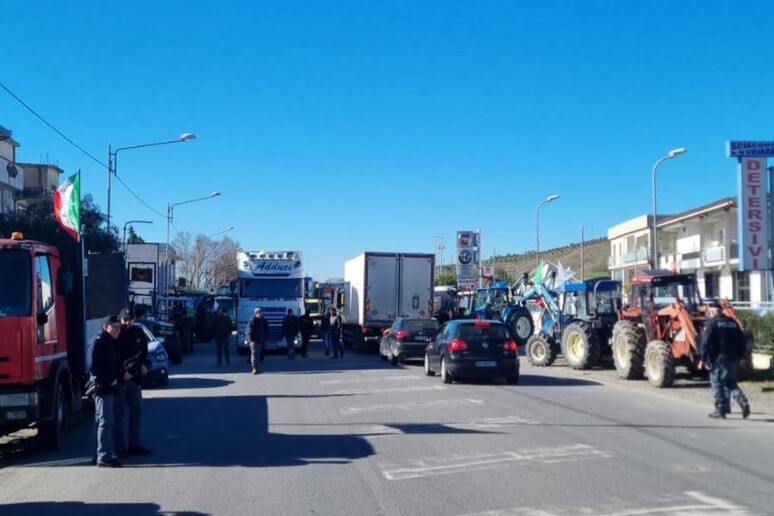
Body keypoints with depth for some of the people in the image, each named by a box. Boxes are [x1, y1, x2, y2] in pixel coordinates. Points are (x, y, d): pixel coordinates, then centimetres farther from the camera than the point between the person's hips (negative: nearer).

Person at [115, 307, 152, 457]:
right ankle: (120, 447, 4)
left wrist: (142, 365, 4)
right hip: (119, 379, -6)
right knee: (119, 413, -1)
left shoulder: (138, 332, 6)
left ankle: (134, 444, 20)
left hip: (134, 378, 6)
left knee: (136, 411, 11)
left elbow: (144, 351, 19)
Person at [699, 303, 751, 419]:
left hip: (719, 359, -6)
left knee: (717, 385, 2)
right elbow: (742, 341, 13)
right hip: (733, 359, 6)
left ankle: (720, 411, 2)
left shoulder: (711, 323, -7)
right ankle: (743, 401, -3)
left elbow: (706, 342, -14)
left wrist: (703, 359, -10)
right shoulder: (733, 323, 13)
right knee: (731, 384, 17)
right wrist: (740, 356, 18)